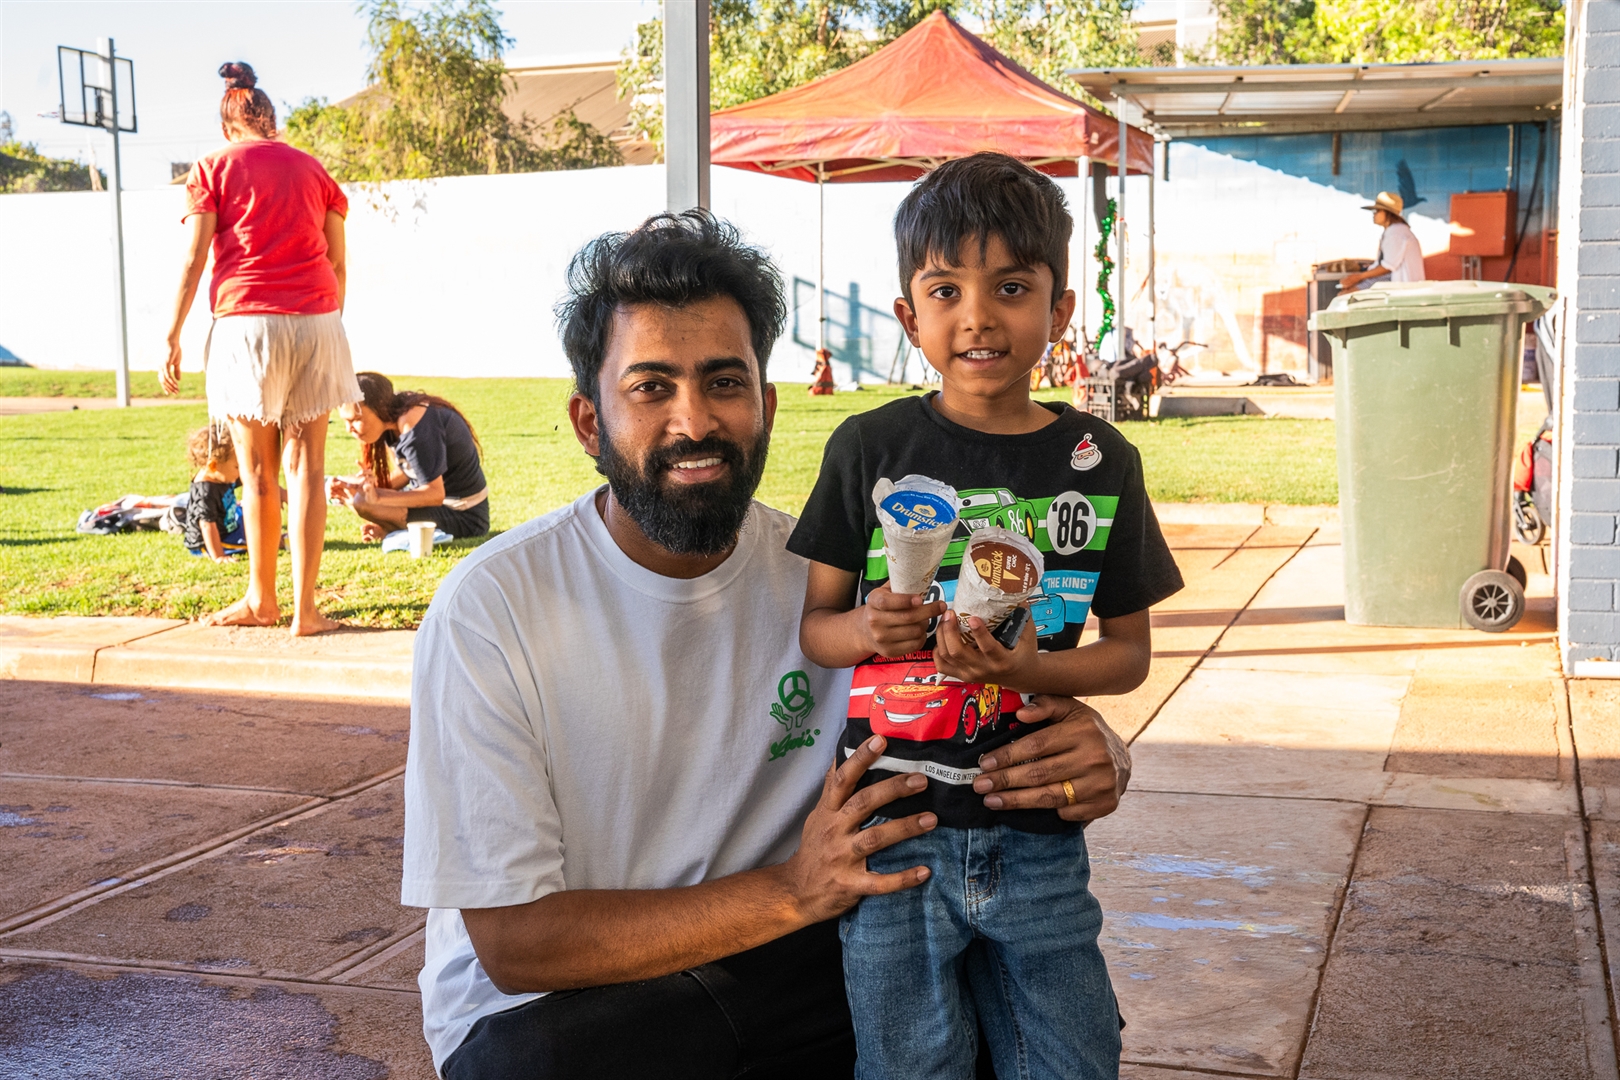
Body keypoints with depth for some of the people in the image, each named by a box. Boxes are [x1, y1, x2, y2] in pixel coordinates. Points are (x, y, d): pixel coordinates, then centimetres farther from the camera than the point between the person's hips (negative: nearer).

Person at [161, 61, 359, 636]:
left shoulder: (214, 168, 6)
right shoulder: (312, 168, 15)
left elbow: (194, 258, -1)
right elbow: (337, 261, 12)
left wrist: (172, 337, 2)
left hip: (247, 323, -2)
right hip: (316, 320, 2)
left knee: (257, 471, 6)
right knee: (306, 466, 1)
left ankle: (261, 599, 16)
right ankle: (305, 607, -1)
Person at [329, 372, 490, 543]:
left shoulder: (412, 422, -27)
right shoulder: (397, 415, 0)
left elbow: (434, 494, -27)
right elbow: (407, 473, 6)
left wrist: (378, 497, -31)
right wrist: (367, 486, -9)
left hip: (463, 517, -10)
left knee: (360, 502, -26)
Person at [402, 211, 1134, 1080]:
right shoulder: (489, 609, -16)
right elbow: (512, 943, -18)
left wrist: (1086, 749, -23)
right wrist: (794, 890, -28)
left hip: (775, 971, 3)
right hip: (544, 1006, -2)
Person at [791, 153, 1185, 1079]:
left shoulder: (1099, 461, 1)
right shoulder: (871, 448, -3)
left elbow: (1130, 651, 4)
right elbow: (807, 621, 3)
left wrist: (1029, 670, -14)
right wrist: (863, 633, -19)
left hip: (1039, 835, 1)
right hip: (895, 826, -1)